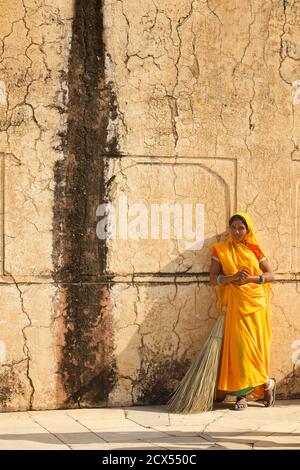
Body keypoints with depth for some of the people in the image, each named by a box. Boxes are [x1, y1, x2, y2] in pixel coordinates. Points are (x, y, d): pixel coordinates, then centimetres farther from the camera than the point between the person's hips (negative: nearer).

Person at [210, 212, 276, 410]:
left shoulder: (254, 250, 8)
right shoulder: (220, 250, 7)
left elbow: (271, 275, 5)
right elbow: (214, 278, 1)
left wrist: (250, 278, -12)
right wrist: (233, 277, -17)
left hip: (256, 302, 0)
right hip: (235, 303, 0)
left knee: (255, 345, -3)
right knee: (238, 344, -7)